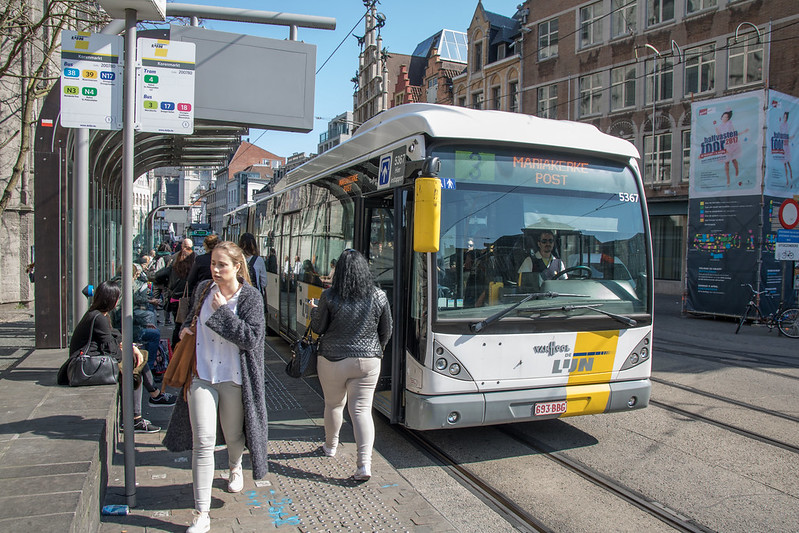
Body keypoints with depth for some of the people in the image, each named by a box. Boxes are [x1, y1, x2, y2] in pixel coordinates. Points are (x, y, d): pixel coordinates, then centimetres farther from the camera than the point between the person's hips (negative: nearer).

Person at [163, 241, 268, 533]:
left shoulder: (250, 297, -9)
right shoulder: (203, 289, 4)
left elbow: (251, 338, -19)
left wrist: (222, 311, -20)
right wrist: (186, 329, 6)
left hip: (233, 378, -2)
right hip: (202, 375, 2)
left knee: (233, 435, 17)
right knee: (203, 441, -5)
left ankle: (235, 467, 53)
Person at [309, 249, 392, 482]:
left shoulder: (330, 296, -11)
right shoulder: (379, 297, -4)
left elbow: (318, 328, -2)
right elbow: (386, 332, 6)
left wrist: (314, 311, 17)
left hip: (333, 360, -1)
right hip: (367, 362, 1)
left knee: (333, 405, 19)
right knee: (362, 410, 3)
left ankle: (330, 446, 40)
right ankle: (364, 462, -5)